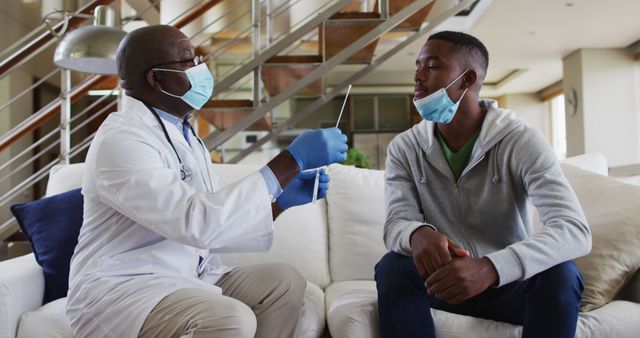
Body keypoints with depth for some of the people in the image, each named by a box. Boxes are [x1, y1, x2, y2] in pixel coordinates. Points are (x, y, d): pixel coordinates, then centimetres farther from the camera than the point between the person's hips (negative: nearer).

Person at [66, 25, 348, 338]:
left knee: (285, 282, -5)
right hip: (121, 293, -8)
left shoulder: (183, 133, 10)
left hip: (188, 278, 9)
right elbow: (198, 222, -32)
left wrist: (283, 198, -5)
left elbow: (218, 216, 10)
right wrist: (292, 160, -29)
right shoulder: (121, 139, -18)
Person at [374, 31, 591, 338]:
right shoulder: (403, 148, -5)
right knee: (392, 268, -28)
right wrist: (418, 234, -41)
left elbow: (575, 230, -27)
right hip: (447, 281, 1)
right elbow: (397, 223, -13)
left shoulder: (521, 141, -15)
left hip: (510, 282, -1)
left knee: (560, 273, -30)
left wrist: (490, 267, -45)